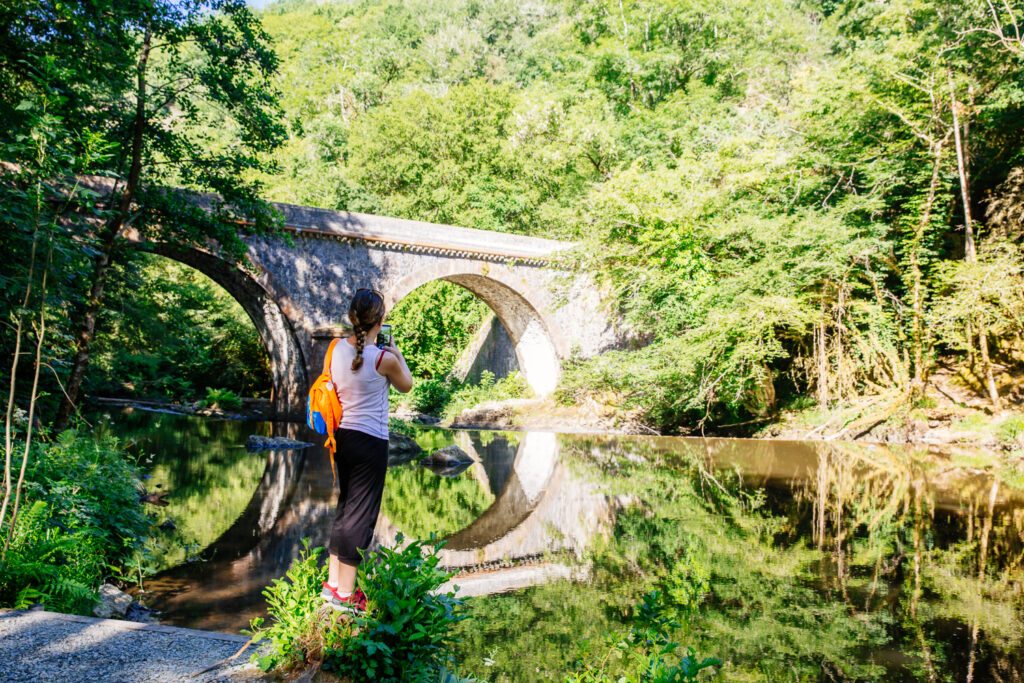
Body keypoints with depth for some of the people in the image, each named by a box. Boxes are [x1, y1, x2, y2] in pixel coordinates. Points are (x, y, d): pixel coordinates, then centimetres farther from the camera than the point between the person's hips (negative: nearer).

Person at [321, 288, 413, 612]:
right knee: (361, 514, 3)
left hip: (342, 436, 7)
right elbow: (406, 385, 1)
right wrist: (396, 352, 10)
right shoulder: (383, 358, -17)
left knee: (345, 507, 19)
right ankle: (345, 593, 11)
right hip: (370, 441, -7)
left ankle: (333, 582, 27)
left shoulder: (337, 348, -1)